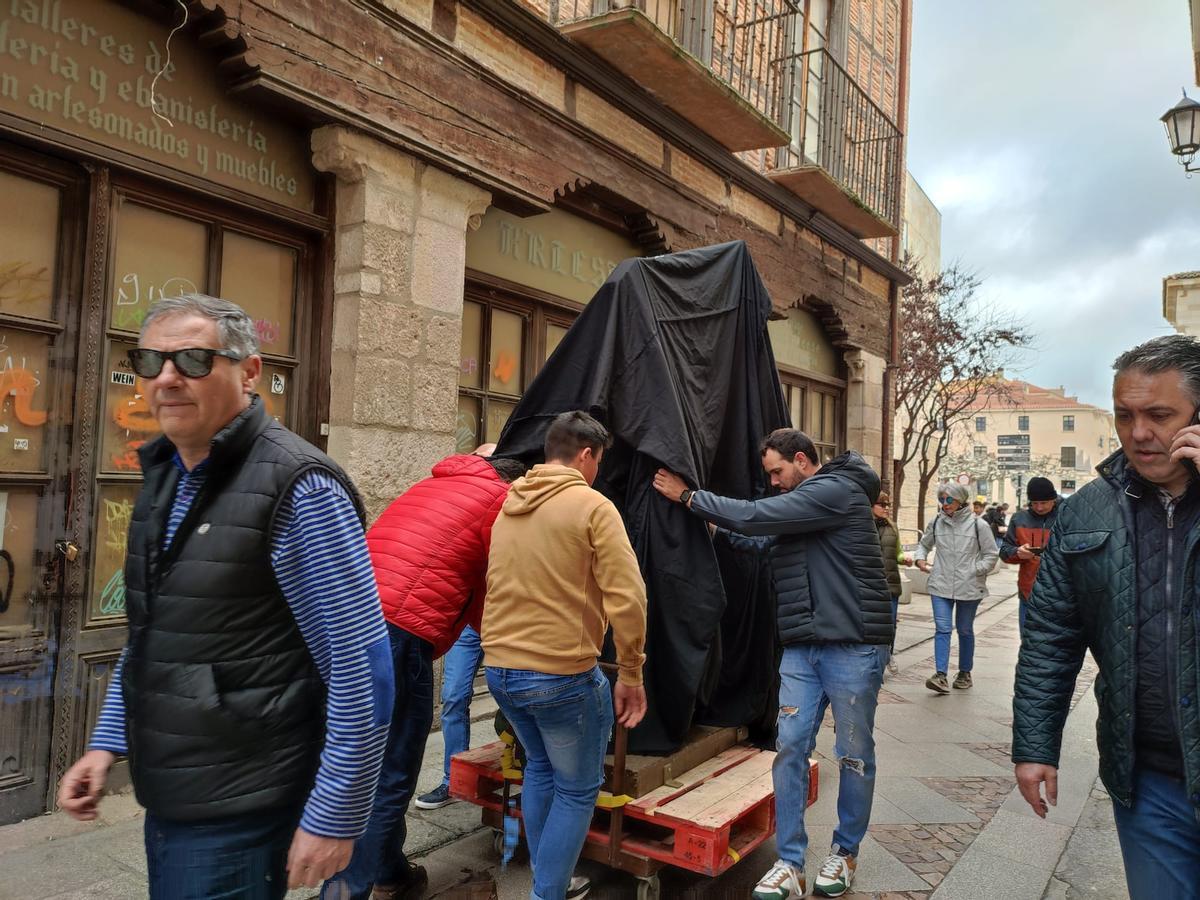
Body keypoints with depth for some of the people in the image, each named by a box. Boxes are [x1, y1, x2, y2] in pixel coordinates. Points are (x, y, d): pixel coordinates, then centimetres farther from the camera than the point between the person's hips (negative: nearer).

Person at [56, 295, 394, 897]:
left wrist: (335, 819, -16)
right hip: (165, 800, 8)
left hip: (238, 814, -8)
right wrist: (108, 739, 12)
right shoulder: (162, 476, 6)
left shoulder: (297, 487, -20)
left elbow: (361, 669, -20)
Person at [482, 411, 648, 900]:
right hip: (562, 674, -7)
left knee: (540, 767, 27)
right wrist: (631, 675, -8)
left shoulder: (507, 506, 9)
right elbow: (626, 599, -17)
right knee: (578, 789, 13)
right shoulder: (593, 506, -11)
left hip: (499, 668, 7)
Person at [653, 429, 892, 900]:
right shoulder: (799, 503, 16)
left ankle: (845, 852, 27)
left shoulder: (836, 490, -13)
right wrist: (705, 518, 5)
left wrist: (688, 496, -9)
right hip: (802, 647, 8)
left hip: (854, 646, -8)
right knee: (789, 748, 3)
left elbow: (753, 517, -18)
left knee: (855, 754, 9)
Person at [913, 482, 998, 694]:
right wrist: (921, 558, 2)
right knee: (942, 628, -8)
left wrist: (975, 571, -10)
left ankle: (965, 673, 28)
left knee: (965, 630, 13)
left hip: (969, 587, -1)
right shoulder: (936, 523, 3)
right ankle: (941, 675, -12)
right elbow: (924, 544, 20)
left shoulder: (978, 524, -6)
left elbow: (991, 555, 0)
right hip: (941, 586, 1)